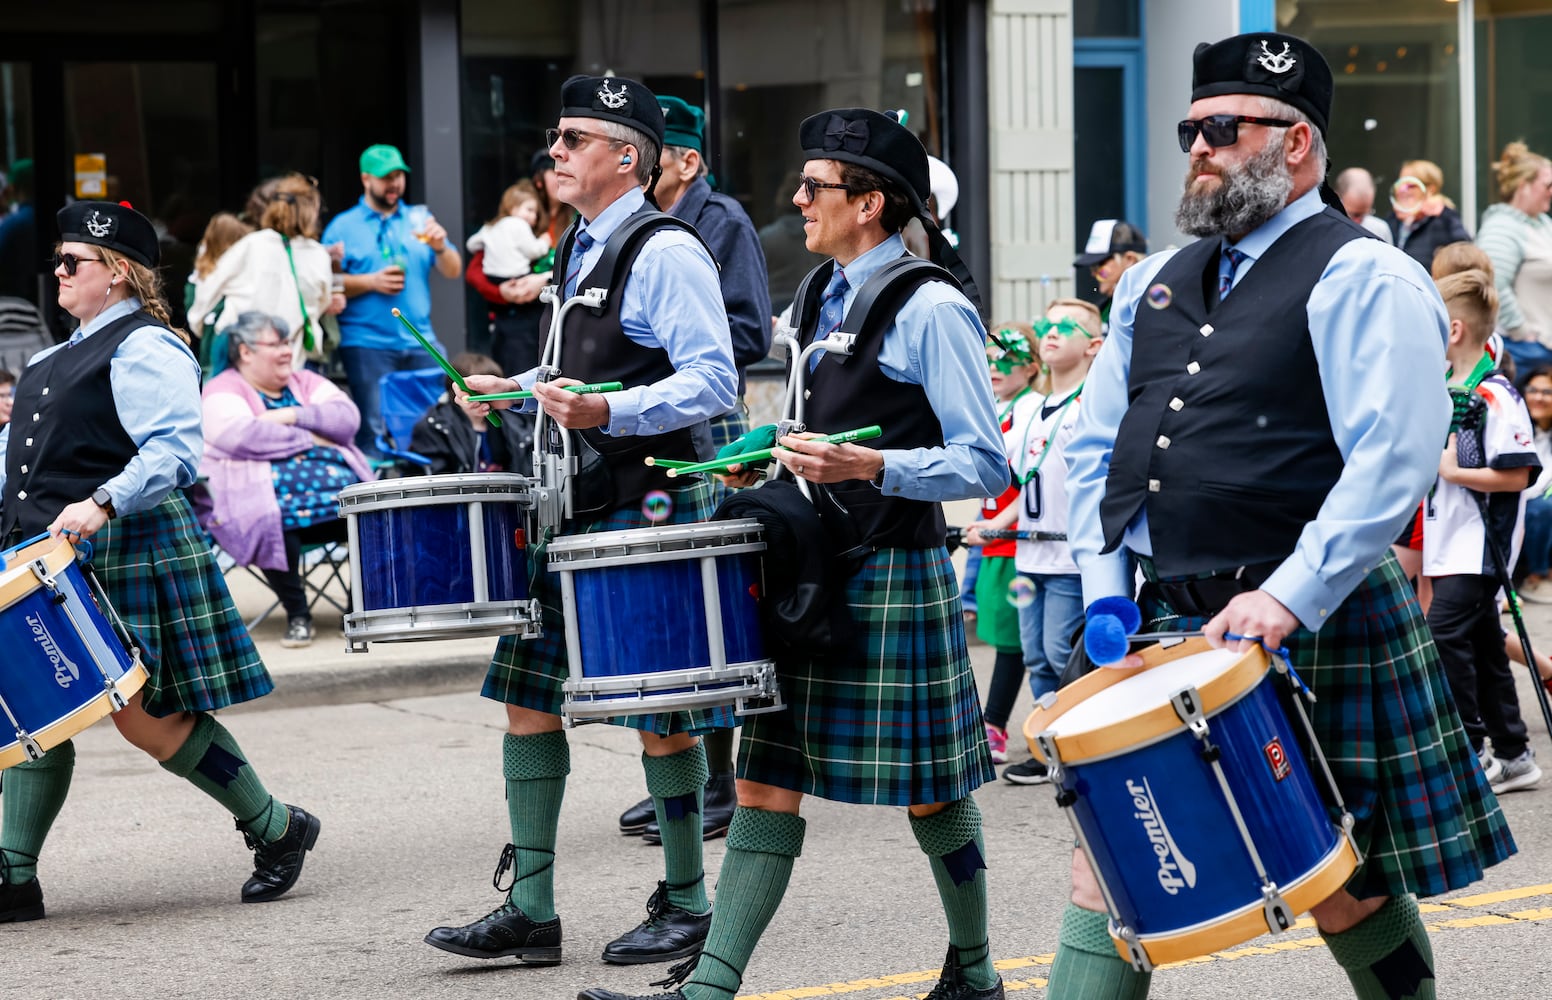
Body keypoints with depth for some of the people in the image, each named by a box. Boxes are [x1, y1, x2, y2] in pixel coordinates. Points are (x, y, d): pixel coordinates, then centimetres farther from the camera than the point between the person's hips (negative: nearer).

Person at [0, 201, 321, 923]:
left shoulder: (145, 349, -10)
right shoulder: (62, 357, 20)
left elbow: (174, 452, -21)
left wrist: (102, 504, -32)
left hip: (125, 554, -9)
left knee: (143, 715, -7)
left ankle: (277, 830, 8)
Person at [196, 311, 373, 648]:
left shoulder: (305, 383, 21)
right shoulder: (224, 391, 4)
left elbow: (348, 418, 6)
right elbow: (242, 436, -15)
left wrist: (293, 416, -7)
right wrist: (312, 436, -6)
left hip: (341, 494, 4)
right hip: (273, 502, -4)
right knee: (274, 523, -38)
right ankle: (297, 615, -17)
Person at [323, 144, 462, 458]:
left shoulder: (419, 220, 16)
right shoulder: (343, 227, 6)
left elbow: (453, 271, 11)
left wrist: (440, 247, -9)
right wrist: (371, 282, -14)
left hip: (420, 343, 3)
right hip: (367, 345, -3)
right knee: (375, 429, -9)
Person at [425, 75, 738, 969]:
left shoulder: (667, 252, -13)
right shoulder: (581, 247, 15)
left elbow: (713, 382, -20)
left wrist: (608, 412, -31)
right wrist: (520, 389, 13)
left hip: (652, 506, -9)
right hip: (577, 507, 9)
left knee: (661, 711, -1)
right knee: (527, 688, 7)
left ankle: (687, 904, 13)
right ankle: (532, 908, 12)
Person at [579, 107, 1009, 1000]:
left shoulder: (932, 308, -12)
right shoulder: (821, 296, 12)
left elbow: (985, 465, -16)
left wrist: (867, 467, -27)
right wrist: (770, 462, 9)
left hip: (894, 581, -8)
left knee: (927, 789, 4)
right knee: (767, 778, 4)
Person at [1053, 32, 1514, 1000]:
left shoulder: (1362, 280, -8)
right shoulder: (1156, 284, 15)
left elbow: (1395, 460, -18)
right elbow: (1094, 450, 18)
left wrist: (1288, 598, -25)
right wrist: (1105, 586, 3)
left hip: (1312, 631, -6)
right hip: (1160, 621, 7)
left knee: (1345, 888, 2)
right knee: (1106, 861, 2)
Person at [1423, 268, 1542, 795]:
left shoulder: (1495, 396, -16)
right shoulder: (1443, 389, 13)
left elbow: (1515, 475, -21)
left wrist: (1454, 472, -18)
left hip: (1480, 547, -9)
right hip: (1449, 545, 9)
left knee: (1444, 633, -16)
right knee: (1483, 647, 13)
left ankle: (1470, 750, -11)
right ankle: (1512, 754, 20)